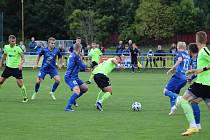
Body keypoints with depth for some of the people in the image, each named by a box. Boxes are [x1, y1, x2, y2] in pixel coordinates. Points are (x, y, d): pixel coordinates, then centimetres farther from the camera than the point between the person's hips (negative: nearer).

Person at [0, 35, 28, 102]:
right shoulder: (6, 47, 1)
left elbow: (23, 58, -14)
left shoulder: (17, 48, -13)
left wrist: (21, 64, -31)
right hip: (8, 67, 4)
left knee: (20, 83, -9)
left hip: (17, 68, -4)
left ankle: (25, 97, 7)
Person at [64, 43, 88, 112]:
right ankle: (68, 107, -28)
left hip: (74, 77, 10)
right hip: (70, 77, -10)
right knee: (77, 91, -26)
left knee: (85, 88, 16)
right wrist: (85, 65, 10)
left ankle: (73, 100, 25)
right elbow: (83, 66, -10)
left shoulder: (72, 55, 13)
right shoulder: (76, 56, -17)